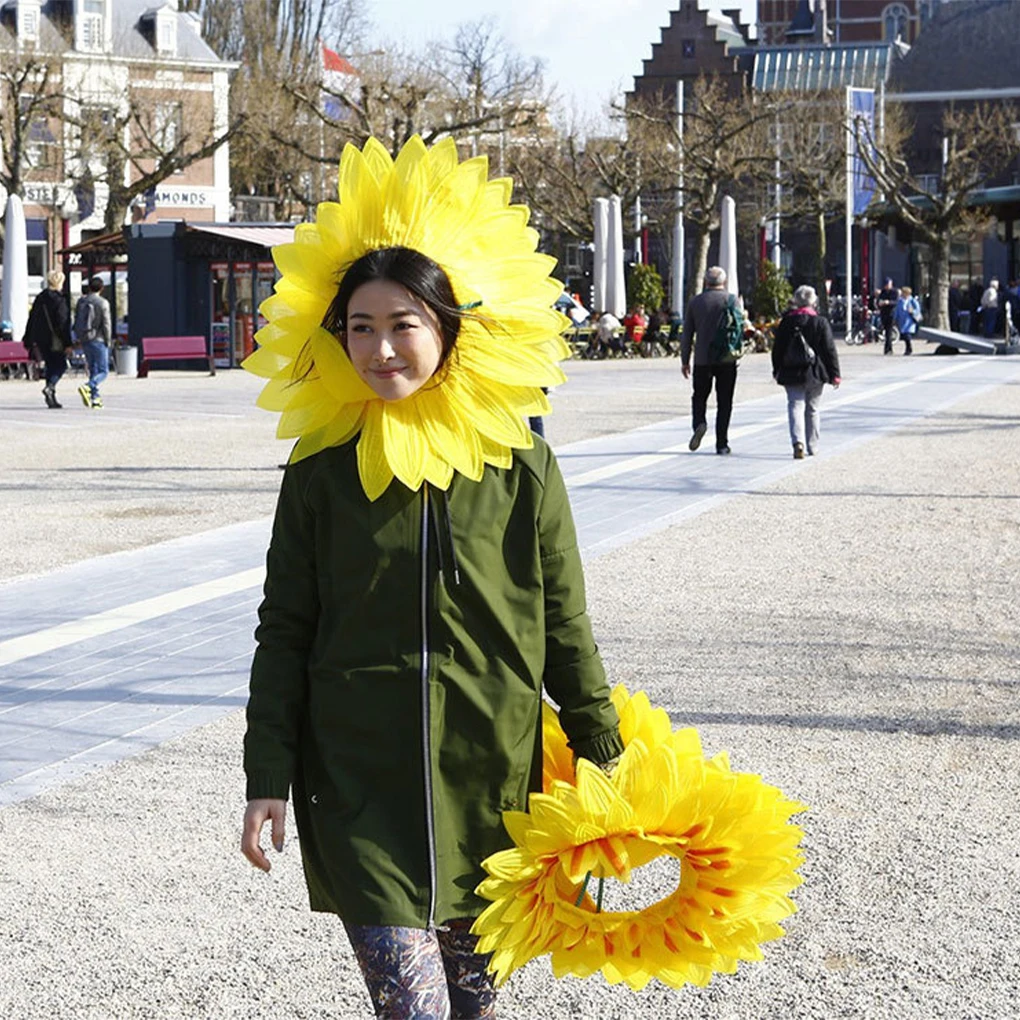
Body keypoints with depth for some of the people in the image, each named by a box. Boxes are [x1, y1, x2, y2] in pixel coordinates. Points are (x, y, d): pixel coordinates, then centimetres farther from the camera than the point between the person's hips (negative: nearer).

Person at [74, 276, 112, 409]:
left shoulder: (81, 301, 6)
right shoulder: (102, 303, -10)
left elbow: (76, 321, 10)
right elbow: (106, 324, -12)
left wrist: (78, 338, 18)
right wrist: (108, 342, -2)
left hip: (84, 341, 6)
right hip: (98, 340, -6)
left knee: (93, 370, 15)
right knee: (103, 371, -1)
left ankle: (95, 398, 10)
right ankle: (87, 387, -25)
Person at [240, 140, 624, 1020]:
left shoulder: (520, 469, -2)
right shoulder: (322, 470, -1)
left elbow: (565, 632, 5)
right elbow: (284, 633, 4)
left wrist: (603, 758, 7)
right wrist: (268, 777, 0)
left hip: (492, 787, 1)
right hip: (361, 789, -1)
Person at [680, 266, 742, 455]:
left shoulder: (695, 301, 4)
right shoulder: (731, 300, -2)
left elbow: (687, 334, 5)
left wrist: (685, 360, 10)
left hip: (702, 359, 1)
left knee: (699, 396, 14)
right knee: (724, 402, 5)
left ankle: (699, 423, -14)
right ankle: (722, 444, 2)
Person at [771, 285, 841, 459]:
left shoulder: (786, 321, -1)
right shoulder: (820, 322, -7)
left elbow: (777, 349, 6)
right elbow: (830, 350, -5)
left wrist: (776, 370, 18)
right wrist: (834, 374, 1)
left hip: (791, 373, 0)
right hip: (815, 373, 0)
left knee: (795, 406, -3)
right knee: (812, 409, 13)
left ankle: (798, 441, -26)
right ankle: (812, 447, 19)